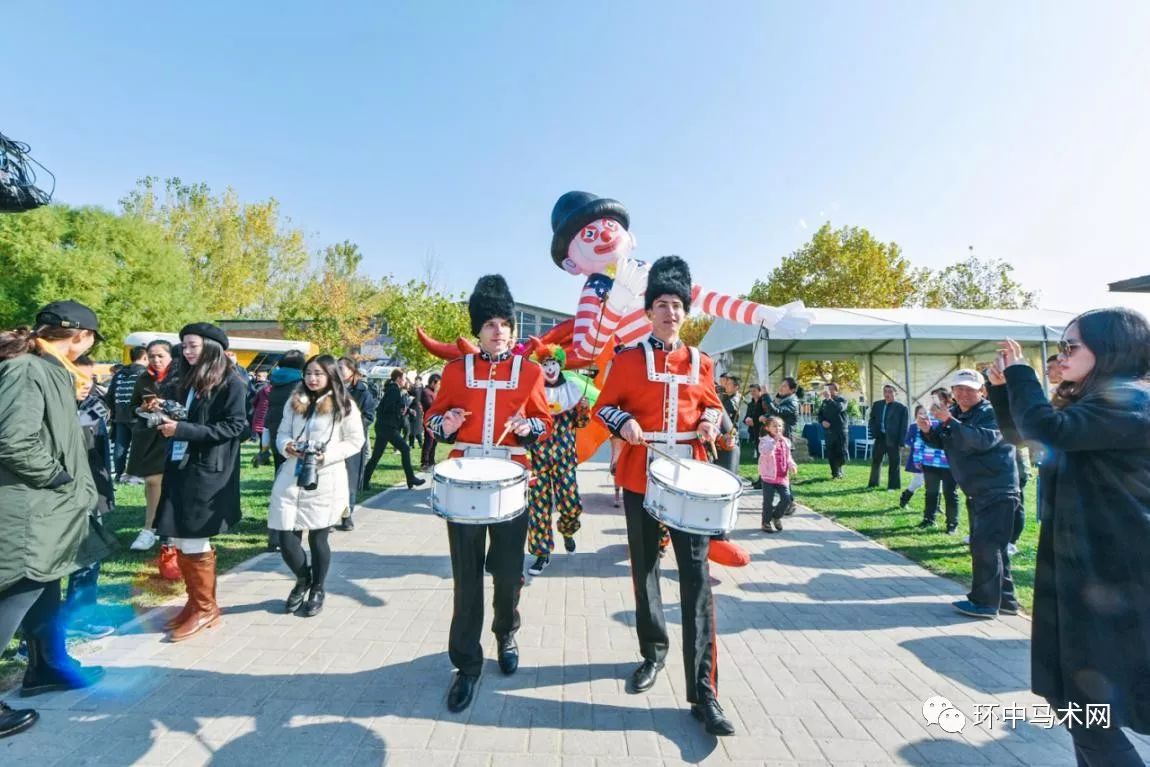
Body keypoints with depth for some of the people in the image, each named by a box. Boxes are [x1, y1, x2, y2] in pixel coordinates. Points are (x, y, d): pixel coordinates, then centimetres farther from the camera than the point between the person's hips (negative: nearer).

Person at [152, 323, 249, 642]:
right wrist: (163, 412, 1)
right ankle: (195, 603, 28)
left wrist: (183, 429, -20)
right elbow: (180, 418, 22)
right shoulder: (186, 381, 16)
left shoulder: (231, 384, -9)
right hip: (178, 468, 8)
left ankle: (206, 609, 15)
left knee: (192, 543, -2)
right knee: (179, 540, 12)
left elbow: (235, 427, -16)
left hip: (207, 473, -8)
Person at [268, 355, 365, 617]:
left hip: (325, 481, -3)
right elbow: (282, 433, 16)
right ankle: (302, 579, 32)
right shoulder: (294, 402, 10)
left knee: (318, 537, 8)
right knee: (286, 538, 1)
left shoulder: (345, 406, -4)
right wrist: (286, 446, -7)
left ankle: (318, 590, 31)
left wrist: (328, 455, -16)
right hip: (292, 478, 4)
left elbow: (355, 442, -2)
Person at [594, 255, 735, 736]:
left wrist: (711, 421, -3)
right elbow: (604, 406, 3)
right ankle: (653, 653, 36)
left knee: (696, 578, -2)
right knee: (644, 570, 12)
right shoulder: (629, 359, -1)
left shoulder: (700, 363, 7)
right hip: (640, 476, -1)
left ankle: (703, 692, 6)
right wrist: (624, 423, -18)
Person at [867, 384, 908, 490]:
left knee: (893, 463, 6)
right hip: (880, 437, 4)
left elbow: (904, 426, -6)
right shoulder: (877, 405, 8)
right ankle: (873, 483, 23)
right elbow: (872, 419, 13)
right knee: (875, 460, 11)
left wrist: (901, 441, -11)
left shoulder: (901, 407, -6)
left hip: (893, 439, -4)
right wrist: (873, 432, -4)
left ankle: (893, 485, 17)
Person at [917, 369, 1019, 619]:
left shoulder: (991, 413, -14)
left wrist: (949, 421, -37)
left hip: (997, 491, -9)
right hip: (976, 492, 9)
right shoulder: (954, 413, 9)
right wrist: (928, 430, -7)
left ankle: (985, 602, 2)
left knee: (985, 545, -8)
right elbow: (940, 442, 14)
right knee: (987, 546, 16)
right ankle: (1005, 599, 28)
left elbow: (983, 440, -32)